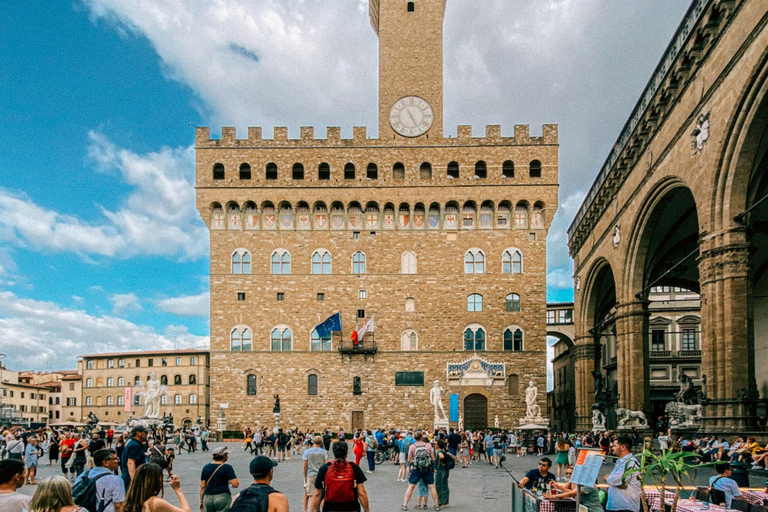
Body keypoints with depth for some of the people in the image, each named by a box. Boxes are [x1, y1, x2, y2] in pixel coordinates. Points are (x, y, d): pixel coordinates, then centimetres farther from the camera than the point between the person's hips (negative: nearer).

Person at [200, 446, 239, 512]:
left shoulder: (206, 467, 7)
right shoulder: (227, 467, -7)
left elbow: (202, 486, 7)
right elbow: (235, 484, -14)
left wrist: (201, 501, 14)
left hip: (208, 498, 5)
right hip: (223, 497, -5)